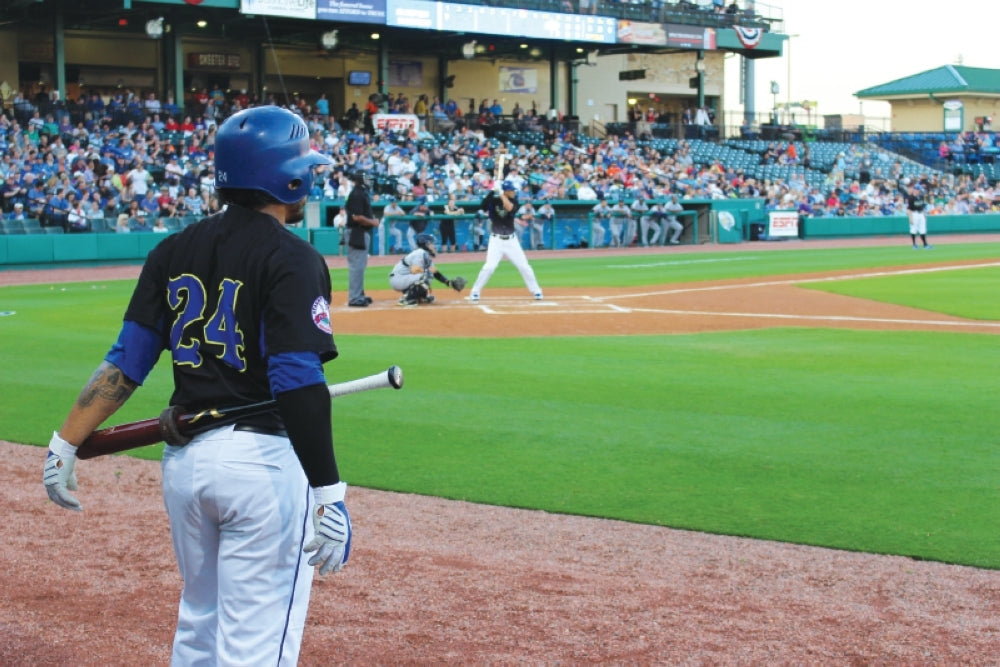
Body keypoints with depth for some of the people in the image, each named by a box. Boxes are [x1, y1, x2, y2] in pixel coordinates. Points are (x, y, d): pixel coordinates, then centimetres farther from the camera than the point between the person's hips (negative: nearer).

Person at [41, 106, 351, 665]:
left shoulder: (175, 251, 9)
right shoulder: (292, 259, -10)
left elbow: (127, 361, 4)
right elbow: (298, 383, -20)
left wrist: (67, 442, 8)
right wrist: (329, 493, -22)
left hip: (184, 460, 7)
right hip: (263, 457, -7)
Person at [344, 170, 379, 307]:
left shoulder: (363, 192, 14)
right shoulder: (356, 194, -17)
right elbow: (357, 217, -22)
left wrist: (373, 218, 6)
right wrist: (372, 222, -11)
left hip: (364, 233, 11)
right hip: (357, 233, -11)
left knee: (360, 265, 17)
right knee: (356, 265, -7)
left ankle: (359, 294, 26)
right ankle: (354, 298, -5)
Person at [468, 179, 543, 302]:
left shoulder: (514, 201, -2)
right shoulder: (494, 200, -8)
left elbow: (509, 208, -25)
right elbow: (483, 206, -28)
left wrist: (501, 194, -25)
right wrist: (493, 191, -34)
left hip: (511, 240, 3)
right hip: (496, 240, -3)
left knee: (524, 266, 4)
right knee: (489, 267, -16)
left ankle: (536, 291, 19)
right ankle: (475, 292, -4)